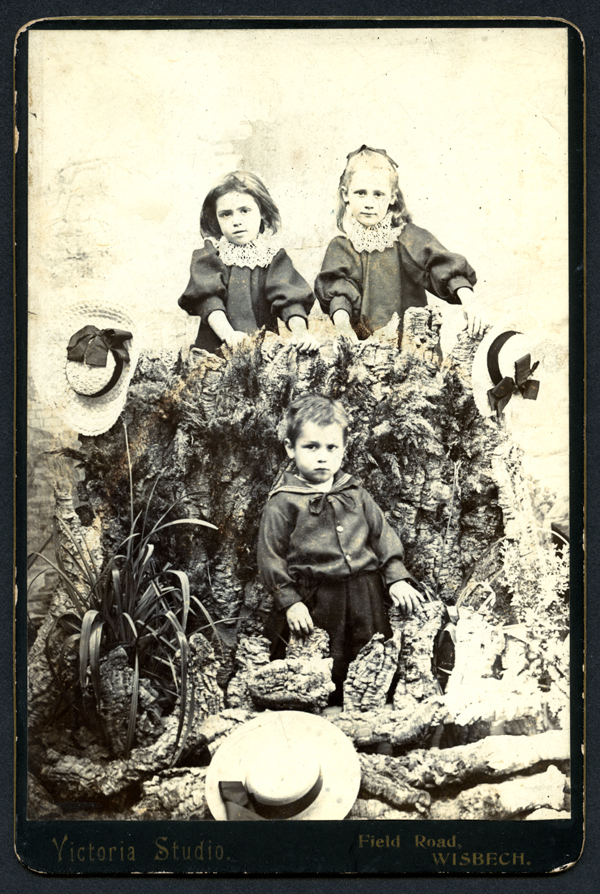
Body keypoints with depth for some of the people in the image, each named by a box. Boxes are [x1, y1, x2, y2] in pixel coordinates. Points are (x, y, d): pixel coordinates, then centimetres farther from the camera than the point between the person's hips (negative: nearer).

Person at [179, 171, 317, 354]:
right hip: (216, 350, -1)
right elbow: (208, 299, -8)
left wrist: (300, 331, -23)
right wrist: (227, 333, -26)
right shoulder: (208, 257, 8)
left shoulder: (274, 256, 11)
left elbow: (290, 298, -3)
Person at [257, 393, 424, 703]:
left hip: (364, 601, 4)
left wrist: (397, 578, 3)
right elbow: (271, 557, -6)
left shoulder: (355, 495, 8)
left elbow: (383, 535, 13)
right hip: (313, 603, -4)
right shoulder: (283, 503, -6)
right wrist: (290, 602, -12)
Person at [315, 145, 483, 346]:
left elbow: (448, 269, -6)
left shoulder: (408, 237, 4)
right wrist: (341, 322, -30)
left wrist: (470, 305, -24)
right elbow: (337, 290, -8)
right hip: (362, 343, 1)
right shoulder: (340, 247, 7)